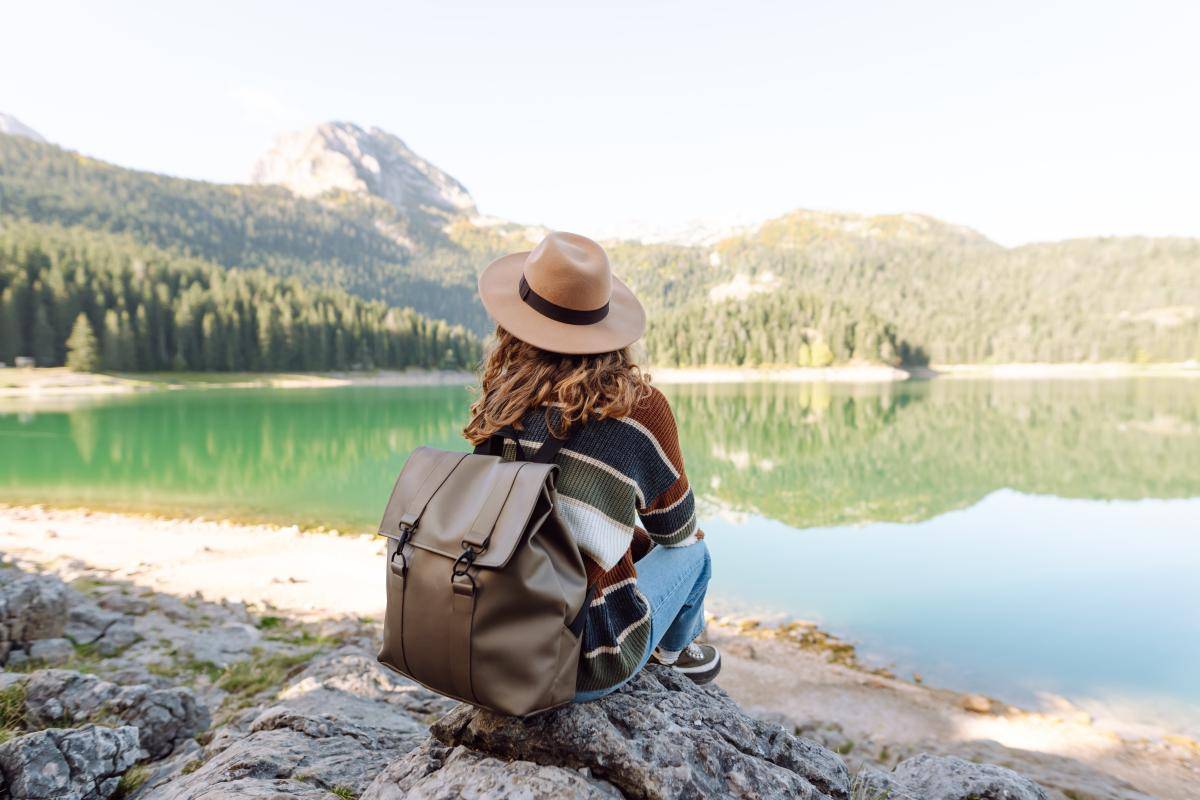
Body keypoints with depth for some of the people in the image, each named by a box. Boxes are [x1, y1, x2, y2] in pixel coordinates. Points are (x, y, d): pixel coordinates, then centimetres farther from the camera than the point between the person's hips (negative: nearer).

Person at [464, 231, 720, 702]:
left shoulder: (501, 402, -5)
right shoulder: (639, 407, -17)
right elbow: (675, 525, 1)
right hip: (586, 665, -4)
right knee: (691, 548, 22)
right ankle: (675, 650, 49)